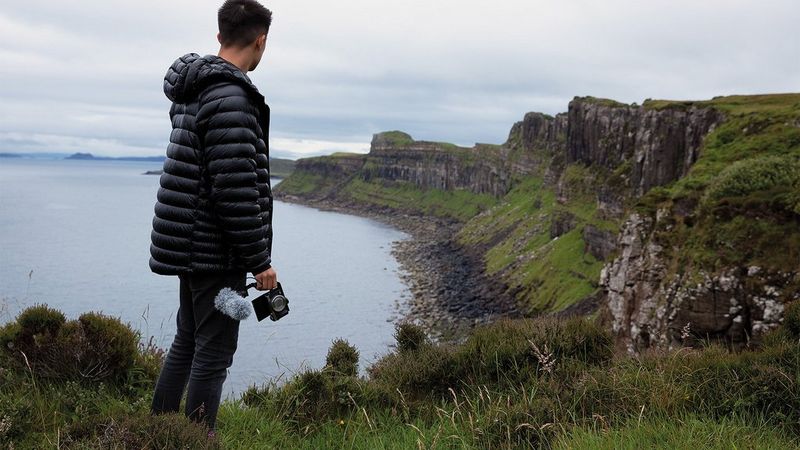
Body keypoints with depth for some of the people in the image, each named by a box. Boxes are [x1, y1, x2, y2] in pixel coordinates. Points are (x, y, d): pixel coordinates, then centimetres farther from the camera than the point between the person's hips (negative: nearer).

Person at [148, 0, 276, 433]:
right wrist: (259, 260, -16)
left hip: (191, 247, 10)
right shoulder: (230, 97, -19)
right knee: (213, 353, -1)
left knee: (187, 340, 19)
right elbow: (235, 190, -24)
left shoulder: (193, 91, 12)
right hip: (218, 252, -10)